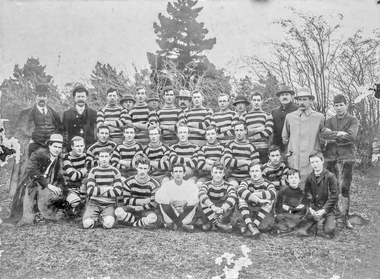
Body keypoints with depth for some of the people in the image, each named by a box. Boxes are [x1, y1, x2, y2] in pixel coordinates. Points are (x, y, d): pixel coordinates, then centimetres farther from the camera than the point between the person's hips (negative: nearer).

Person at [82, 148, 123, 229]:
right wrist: (106, 189, -7)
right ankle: (95, 218, 11)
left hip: (109, 204, 0)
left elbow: (118, 191, -7)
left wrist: (98, 191, -6)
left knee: (108, 224, -29)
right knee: (87, 224, -24)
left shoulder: (115, 171, 4)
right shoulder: (93, 171, 5)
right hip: (94, 203, 1)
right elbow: (90, 191, -6)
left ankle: (102, 218, 7)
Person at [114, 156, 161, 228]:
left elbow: (154, 204, -10)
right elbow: (126, 200, -4)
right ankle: (143, 223, -21)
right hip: (132, 209, 2)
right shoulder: (128, 182, 0)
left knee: (152, 218, -38)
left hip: (147, 210, -2)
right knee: (118, 211, -30)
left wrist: (137, 208, -11)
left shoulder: (154, 184, -6)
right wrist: (143, 201, -13)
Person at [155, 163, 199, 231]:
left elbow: (197, 198, -21)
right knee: (162, 203, -24)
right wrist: (171, 201, -32)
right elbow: (158, 197, -19)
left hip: (186, 213, 0)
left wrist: (184, 202, -37)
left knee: (194, 203, -25)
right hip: (171, 215, 0)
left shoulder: (190, 185, -1)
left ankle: (174, 224, -26)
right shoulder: (167, 185, 0)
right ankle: (182, 225, -26)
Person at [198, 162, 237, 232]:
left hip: (223, 215, 0)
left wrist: (222, 209, -47)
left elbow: (233, 196, -29)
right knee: (202, 201, -27)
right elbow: (201, 194, -31)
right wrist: (213, 206, -48)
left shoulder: (228, 186, -5)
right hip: (209, 214, 0)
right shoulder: (207, 184, -7)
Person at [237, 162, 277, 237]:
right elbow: (240, 191, -32)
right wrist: (258, 200, -41)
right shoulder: (246, 182, -7)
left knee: (269, 202, -26)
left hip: (262, 214, -1)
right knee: (242, 197, -23)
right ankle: (249, 225, -39)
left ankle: (254, 225, -30)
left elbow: (273, 194, -34)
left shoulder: (267, 184, -9)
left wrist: (251, 194, -33)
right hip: (248, 213, 1)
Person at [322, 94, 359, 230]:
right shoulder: (329, 121, 14)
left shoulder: (353, 120, 5)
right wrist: (340, 134, -11)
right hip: (330, 156, 2)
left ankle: (345, 217, 8)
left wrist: (332, 138, -8)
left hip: (346, 157, -2)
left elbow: (351, 137, -12)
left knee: (345, 188, -1)